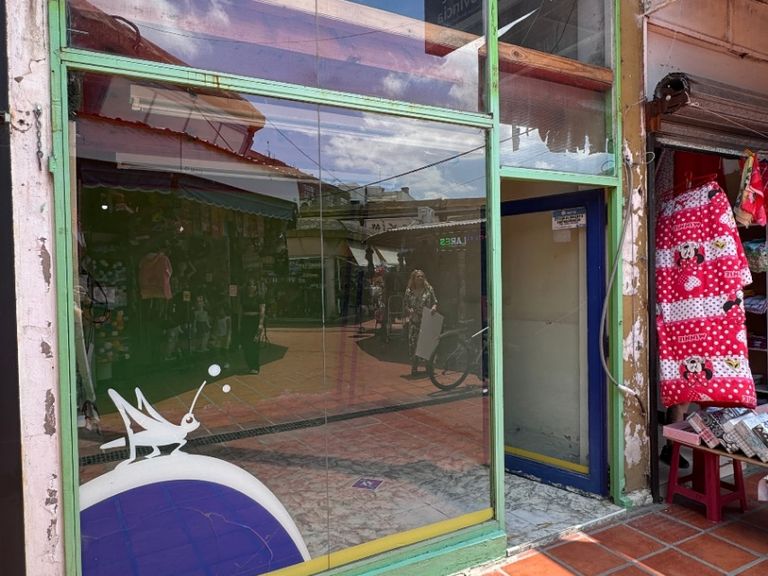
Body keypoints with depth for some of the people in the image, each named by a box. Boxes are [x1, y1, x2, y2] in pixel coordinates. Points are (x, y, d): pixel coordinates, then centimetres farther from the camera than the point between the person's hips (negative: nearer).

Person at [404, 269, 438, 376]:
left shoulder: (429, 289, 3)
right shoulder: (409, 291, 4)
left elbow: (435, 302, 8)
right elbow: (404, 304, 8)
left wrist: (434, 307, -13)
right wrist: (409, 310, -11)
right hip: (414, 320, 0)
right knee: (413, 342, -5)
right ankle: (414, 367, 5)